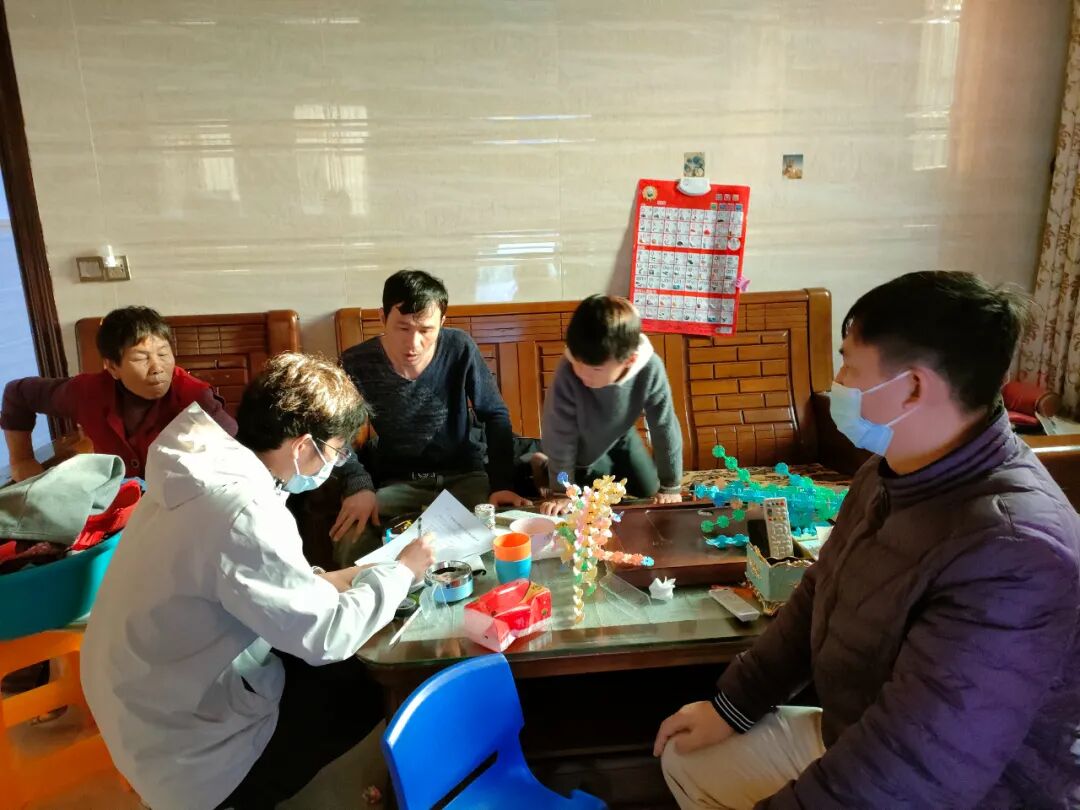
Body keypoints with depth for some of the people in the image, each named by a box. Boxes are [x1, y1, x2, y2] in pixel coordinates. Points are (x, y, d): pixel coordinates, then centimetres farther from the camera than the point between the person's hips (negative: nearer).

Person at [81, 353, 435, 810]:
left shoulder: (205, 466, -3)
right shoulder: (244, 514, -33)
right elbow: (326, 637, -26)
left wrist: (323, 583, 1)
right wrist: (400, 571, -12)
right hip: (183, 742, -8)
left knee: (340, 672, 14)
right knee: (364, 696, 5)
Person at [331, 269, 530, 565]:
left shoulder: (460, 349, -13)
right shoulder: (356, 364, -13)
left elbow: (495, 416, -4)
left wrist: (501, 483, -14)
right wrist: (359, 486, -22)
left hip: (464, 475, 0)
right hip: (397, 483, 0)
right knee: (351, 546, -26)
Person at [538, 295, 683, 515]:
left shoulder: (650, 369, -37)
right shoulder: (567, 375, -42)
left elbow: (664, 427, -24)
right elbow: (560, 436, -29)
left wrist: (670, 487, -16)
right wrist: (562, 493, -19)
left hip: (620, 435, 3)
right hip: (583, 446, -3)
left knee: (649, 489, 16)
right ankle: (543, 466, 30)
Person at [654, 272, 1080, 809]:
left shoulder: (1012, 556, -34)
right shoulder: (896, 472, -3)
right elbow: (817, 598, 7)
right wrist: (731, 705, 6)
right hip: (849, 742, 8)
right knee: (687, 758, 14)